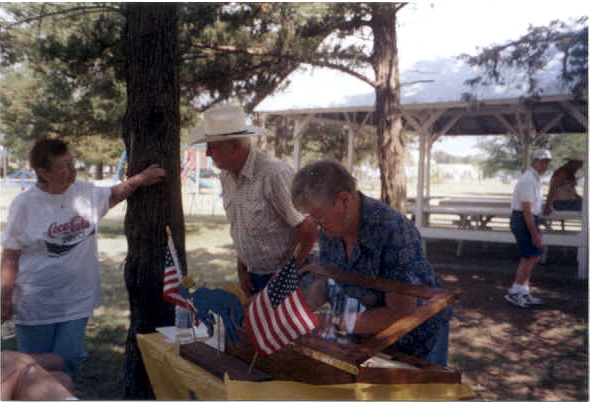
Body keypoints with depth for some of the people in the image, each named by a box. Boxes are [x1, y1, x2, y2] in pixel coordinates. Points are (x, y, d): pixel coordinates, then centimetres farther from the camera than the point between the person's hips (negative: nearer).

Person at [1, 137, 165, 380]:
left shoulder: (85, 193, -1)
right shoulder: (24, 204, -12)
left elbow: (114, 194, 20)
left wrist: (140, 179, 6)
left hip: (77, 299, 3)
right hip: (35, 304, -3)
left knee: (68, 363, 6)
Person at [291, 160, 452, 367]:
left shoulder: (393, 231, -33)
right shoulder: (329, 229, -10)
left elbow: (401, 314, -33)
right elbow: (324, 282, 3)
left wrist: (341, 323, -30)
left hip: (417, 341, -6)